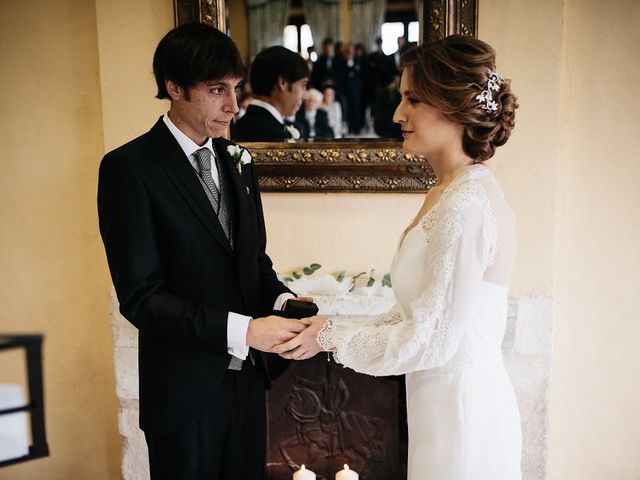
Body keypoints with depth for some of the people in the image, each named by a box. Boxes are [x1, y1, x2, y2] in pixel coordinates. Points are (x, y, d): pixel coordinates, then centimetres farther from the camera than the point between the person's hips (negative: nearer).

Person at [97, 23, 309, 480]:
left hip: (246, 374, 6)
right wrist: (241, 330, -25)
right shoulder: (129, 167, -14)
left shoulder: (236, 162, 7)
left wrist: (280, 300, -8)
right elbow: (140, 297, -18)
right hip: (185, 388, -6)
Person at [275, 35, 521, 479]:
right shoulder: (452, 191, 6)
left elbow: (433, 339, -22)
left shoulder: (465, 204, -24)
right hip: (451, 398, 9)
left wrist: (333, 337, -12)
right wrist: (336, 326, 2)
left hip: (460, 409, -9)